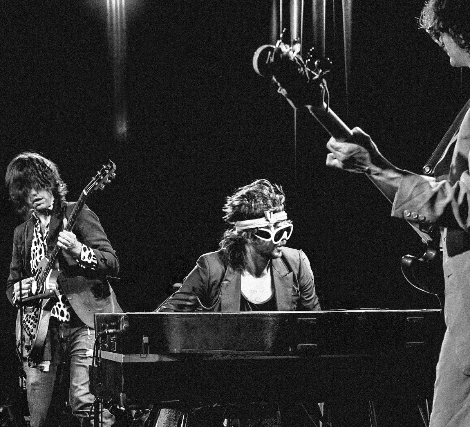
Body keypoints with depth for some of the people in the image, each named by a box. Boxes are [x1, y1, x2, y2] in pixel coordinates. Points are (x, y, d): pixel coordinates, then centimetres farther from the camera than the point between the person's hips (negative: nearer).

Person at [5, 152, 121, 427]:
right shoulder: (22, 233, 18)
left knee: (86, 402, -21)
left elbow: (113, 264, -5)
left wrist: (80, 252, -24)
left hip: (82, 321, -5)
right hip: (39, 331, 5)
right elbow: (12, 284, 27)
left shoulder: (78, 215, 3)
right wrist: (18, 291, 3)